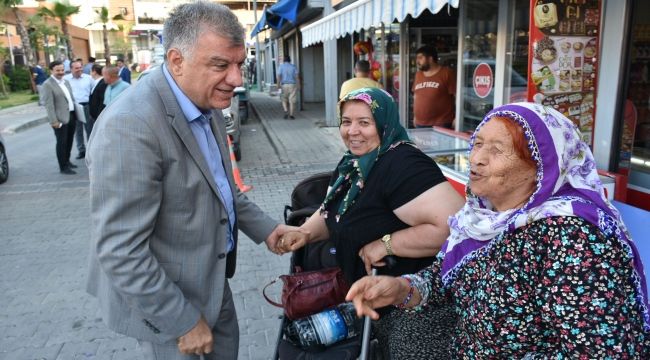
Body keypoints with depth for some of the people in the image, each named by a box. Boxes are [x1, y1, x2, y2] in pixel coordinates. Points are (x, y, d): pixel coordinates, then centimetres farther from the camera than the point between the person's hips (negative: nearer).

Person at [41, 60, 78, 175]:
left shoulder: (65, 81, 13)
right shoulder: (47, 84, -11)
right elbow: (48, 104, -16)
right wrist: (54, 121, -20)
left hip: (72, 116, 7)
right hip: (60, 118, -7)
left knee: (69, 141, 16)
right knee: (62, 142, 1)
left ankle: (67, 161, 32)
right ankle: (63, 167, 9)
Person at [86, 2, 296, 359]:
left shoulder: (207, 104, -1)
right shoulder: (130, 125, -30)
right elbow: (119, 252, -28)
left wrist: (264, 227, 4)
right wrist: (184, 320, -20)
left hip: (211, 277, 8)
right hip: (162, 299, -8)